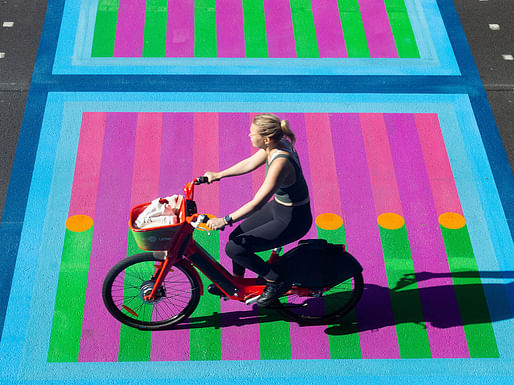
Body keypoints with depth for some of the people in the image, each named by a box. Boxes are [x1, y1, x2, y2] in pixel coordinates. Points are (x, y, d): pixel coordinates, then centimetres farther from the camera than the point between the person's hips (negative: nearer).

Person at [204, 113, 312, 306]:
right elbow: (250, 164, 12)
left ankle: (276, 281, 7)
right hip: (278, 206, 9)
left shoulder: (280, 163, -32)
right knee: (236, 237, 14)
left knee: (234, 248, -9)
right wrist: (218, 175, 18)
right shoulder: (275, 145, -5)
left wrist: (225, 220, -29)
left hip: (292, 221, -9)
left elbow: (257, 203, -33)